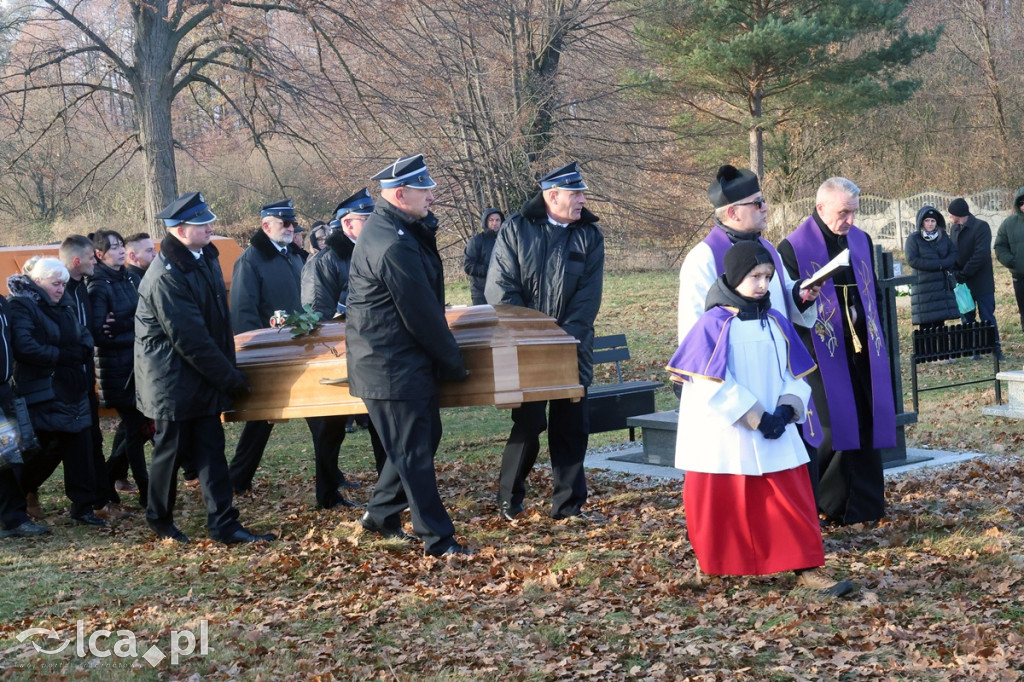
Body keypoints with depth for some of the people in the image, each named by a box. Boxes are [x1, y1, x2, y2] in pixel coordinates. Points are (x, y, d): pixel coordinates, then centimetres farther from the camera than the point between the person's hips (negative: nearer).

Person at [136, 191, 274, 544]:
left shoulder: (205, 258, 6)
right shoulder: (166, 276, -22)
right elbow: (189, 339, -22)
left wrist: (228, 372, 11)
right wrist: (230, 377, -16)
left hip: (204, 379, 8)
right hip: (174, 380, -8)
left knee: (211, 451, 6)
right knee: (171, 450, 7)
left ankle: (224, 525, 7)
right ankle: (160, 522, 25)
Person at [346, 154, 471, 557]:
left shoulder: (385, 228, 10)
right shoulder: (394, 246, -24)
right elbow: (422, 316, -19)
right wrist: (453, 362, -8)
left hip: (405, 361, 11)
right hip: (394, 368, -11)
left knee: (424, 437, 19)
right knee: (414, 452, -3)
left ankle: (380, 513, 31)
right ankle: (437, 539, 4)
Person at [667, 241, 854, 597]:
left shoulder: (776, 322, 7)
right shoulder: (713, 324, -9)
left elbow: (796, 374, 8)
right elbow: (713, 382, -15)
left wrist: (786, 409, -11)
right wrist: (756, 418, -18)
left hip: (775, 433, 4)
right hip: (724, 436, -4)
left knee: (792, 497, -1)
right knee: (721, 500, 8)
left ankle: (806, 568, 3)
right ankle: (713, 564, 27)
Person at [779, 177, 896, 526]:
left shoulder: (861, 240, 10)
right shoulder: (793, 248, -8)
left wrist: (875, 335, 14)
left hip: (862, 353, 6)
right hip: (822, 355, -6)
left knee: (864, 425, 7)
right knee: (830, 429, -7)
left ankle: (863, 504, 17)